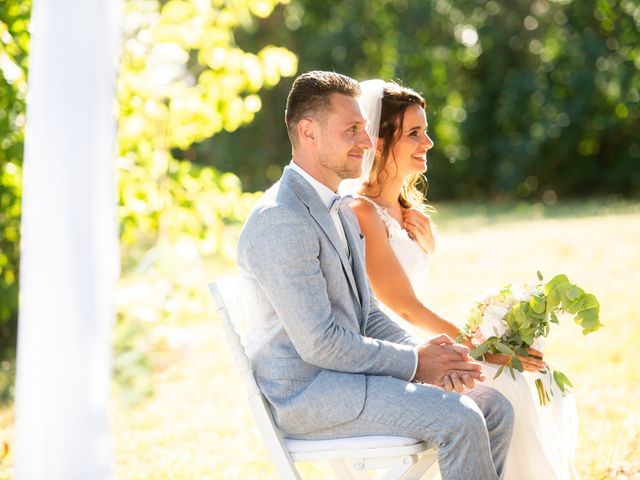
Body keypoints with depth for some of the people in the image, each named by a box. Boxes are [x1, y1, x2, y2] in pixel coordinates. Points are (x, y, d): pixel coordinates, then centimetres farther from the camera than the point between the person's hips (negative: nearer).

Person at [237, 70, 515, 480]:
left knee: (494, 410, 0)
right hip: (306, 390, -10)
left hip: (345, 371, 10)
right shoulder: (281, 220, -18)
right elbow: (318, 343, -22)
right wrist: (413, 363, -13)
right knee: (458, 418, -24)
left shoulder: (342, 211, 16)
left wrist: (427, 352, -1)